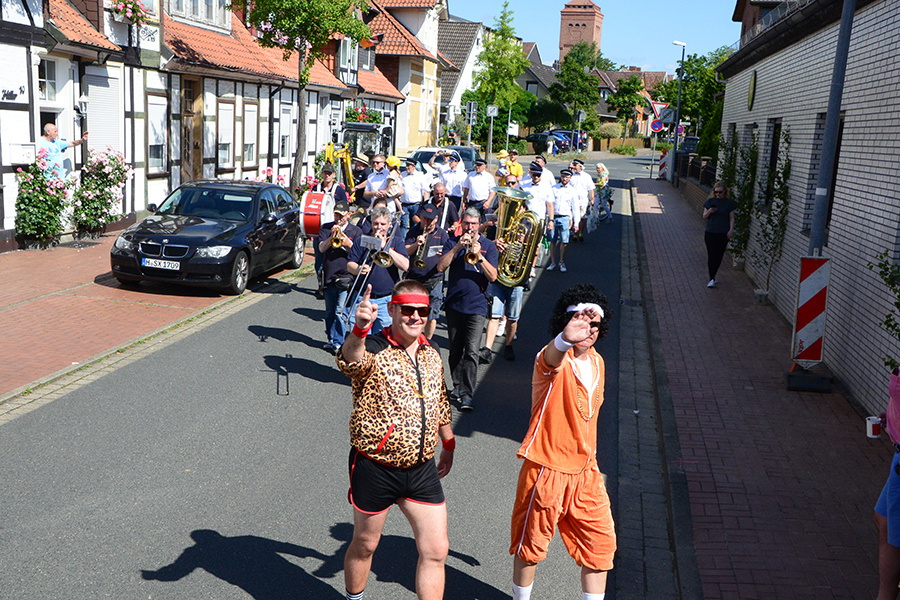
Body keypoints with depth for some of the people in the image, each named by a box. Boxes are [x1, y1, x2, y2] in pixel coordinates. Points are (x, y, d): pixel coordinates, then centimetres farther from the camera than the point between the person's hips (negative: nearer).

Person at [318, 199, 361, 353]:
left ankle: (338, 342, -4)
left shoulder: (355, 231, 6)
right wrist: (331, 237, -17)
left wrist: (349, 244, -18)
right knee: (329, 311, 11)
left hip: (346, 276, -3)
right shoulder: (326, 228, 10)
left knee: (340, 312, -10)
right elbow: (321, 248, -2)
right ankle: (331, 338, 25)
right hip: (329, 275, 3)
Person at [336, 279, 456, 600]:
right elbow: (349, 362, -39)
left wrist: (448, 444, 28)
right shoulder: (372, 349, -14)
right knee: (365, 545, 15)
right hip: (374, 468, -4)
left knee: (436, 550, 5)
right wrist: (360, 330, -59)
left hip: (422, 469, 5)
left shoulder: (432, 355, 5)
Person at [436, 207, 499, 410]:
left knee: (471, 351, -11)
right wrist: (458, 247, -15)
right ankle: (458, 385, 29)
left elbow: (493, 276, -6)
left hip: (476, 306, -2)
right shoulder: (453, 242, 8)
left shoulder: (488, 245, 5)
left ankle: (467, 394, -10)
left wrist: (479, 255, -19)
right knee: (455, 349, 12)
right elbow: (440, 267, -7)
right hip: (454, 303, 2)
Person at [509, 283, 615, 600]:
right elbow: (552, 357, -45)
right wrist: (567, 337, -68)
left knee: (600, 541, 10)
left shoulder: (597, 361, 6)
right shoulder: (555, 359, -17)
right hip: (547, 470, -6)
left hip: (585, 471, 6)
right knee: (531, 544, 11)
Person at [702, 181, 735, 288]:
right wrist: (709, 211, -16)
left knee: (719, 255, 5)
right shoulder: (710, 201, 3)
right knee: (712, 255, -6)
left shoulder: (729, 203, 2)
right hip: (710, 232, 0)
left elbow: (732, 218, 5)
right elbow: (704, 216, 4)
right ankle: (712, 279, -3)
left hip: (723, 233, 0)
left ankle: (713, 276, 21)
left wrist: (731, 230, -7)